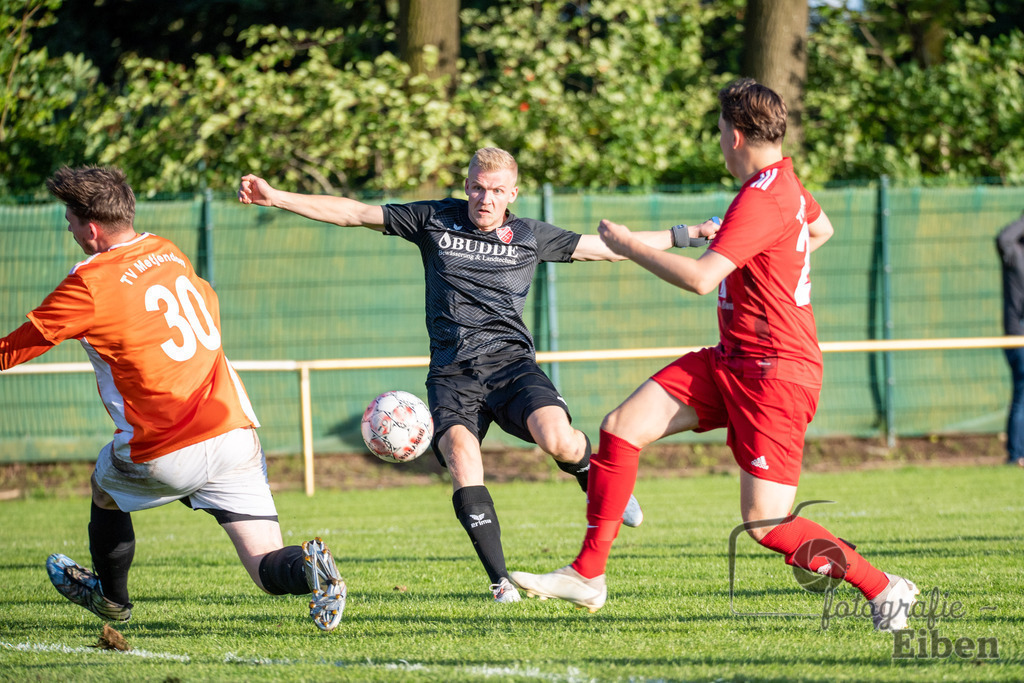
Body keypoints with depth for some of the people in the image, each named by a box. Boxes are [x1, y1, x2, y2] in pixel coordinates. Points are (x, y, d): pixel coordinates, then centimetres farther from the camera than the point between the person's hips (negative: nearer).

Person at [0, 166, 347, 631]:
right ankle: (306, 567, -28)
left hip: (166, 456, -5)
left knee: (105, 485, 30)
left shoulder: (89, 284, -10)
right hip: (236, 435, 5)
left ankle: (110, 597, 48)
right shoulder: (167, 252, 11)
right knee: (266, 567, 5)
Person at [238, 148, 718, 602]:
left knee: (557, 440, -28)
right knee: (461, 460, -26)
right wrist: (276, 198, 5)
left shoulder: (530, 236, 13)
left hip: (510, 362, 0)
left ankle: (596, 482, 9)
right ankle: (500, 581, -21)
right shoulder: (434, 220, 12)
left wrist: (688, 234, 15)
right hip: (451, 373, 0)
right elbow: (353, 214, 11)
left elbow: (608, 247, 18)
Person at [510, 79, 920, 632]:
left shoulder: (760, 200, -21)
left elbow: (699, 278, -29)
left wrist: (627, 245, -17)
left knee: (765, 523, -12)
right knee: (621, 427, -1)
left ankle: (884, 590, 4)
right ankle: (587, 576, 2)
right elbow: (821, 230, 33)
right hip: (729, 360, 10)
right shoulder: (784, 182, 10)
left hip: (775, 373, -10)